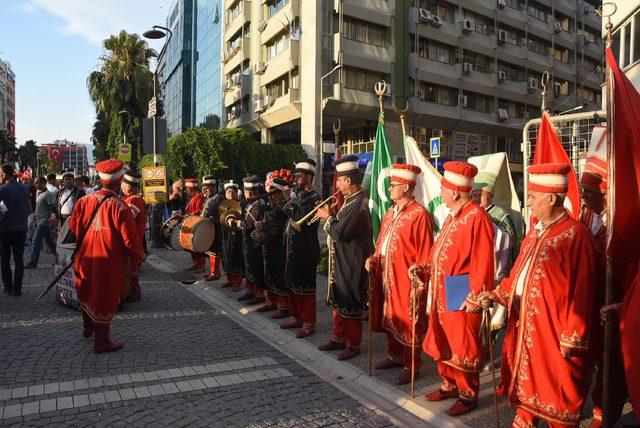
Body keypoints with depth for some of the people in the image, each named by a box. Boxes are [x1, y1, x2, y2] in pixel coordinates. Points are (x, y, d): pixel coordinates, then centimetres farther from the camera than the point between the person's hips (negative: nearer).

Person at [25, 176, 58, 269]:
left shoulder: (48, 194, -14)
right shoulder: (39, 193, 15)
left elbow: (53, 209, -19)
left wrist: (50, 221, -22)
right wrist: (35, 218, 21)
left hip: (44, 222, -10)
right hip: (39, 221, 10)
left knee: (35, 242, -7)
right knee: (49, 241, 15)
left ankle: (33, 263, -1)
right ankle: (58, 256, 23)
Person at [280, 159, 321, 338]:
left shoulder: (314, 198, -13)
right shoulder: (298, 195, 13)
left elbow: (301, 219, -26)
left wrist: (289, 200, -20)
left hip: (306, 251, -9)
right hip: (292, 248, 9)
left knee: (305, 288, 0)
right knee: (292, 285, 16)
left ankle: (308, 323, 13)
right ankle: (297, 318, 30)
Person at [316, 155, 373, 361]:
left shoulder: (359, 203, -22)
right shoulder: (350, 200, 10)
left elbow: (340, 232, -26)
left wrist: (327, 217, -11)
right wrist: (330, 215, 1)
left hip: (353, 264, -10)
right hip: (340, 261, 10)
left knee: (350, 305, 3)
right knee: (337, 300, 19)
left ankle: (353, 344, 18)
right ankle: (339, 338, 33)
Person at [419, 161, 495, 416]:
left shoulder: (477, 218, -18)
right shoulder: (453, 216, 12)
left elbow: (482, 262, -21)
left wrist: (475, 298, -20)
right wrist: (426, 266, 8)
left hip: (461, 296, -9)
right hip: (441, 293, 9)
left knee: (463, 347, 5)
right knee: (442, 343, 19)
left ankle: (468, 395, 23)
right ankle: (449, 385, 36)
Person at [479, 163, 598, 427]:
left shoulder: (574, 234, -15)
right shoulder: (535, 231, 10)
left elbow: (581, 291, -17)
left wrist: (571, 339, -16)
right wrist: (498, 294, 5)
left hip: (550, 325, -7)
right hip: (522, 322, 8)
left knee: (553, 386, 8)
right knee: (525, 378, 19)